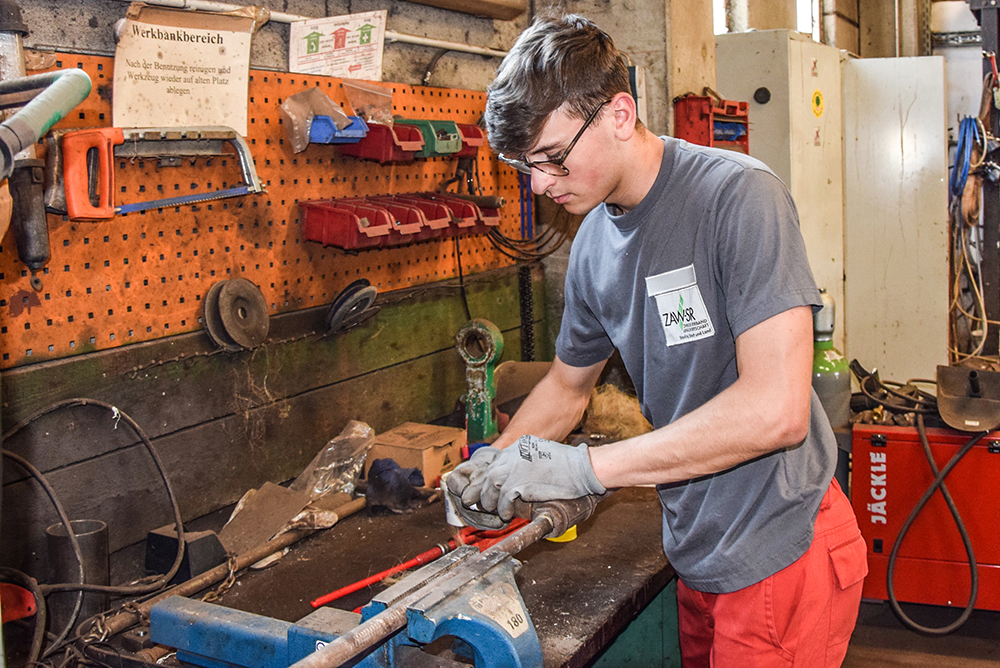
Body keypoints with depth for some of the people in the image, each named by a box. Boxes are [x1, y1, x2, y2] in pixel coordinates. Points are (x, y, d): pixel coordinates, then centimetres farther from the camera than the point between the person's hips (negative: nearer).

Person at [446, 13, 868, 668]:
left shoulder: (738, 195, -20)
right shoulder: (593, 244, 3)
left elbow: (777, 408, -28)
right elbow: (568, 385, 18)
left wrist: (584, 466, -26)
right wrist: (494, 465, 0)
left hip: (779, 551, -6)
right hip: (697, 552, 6)